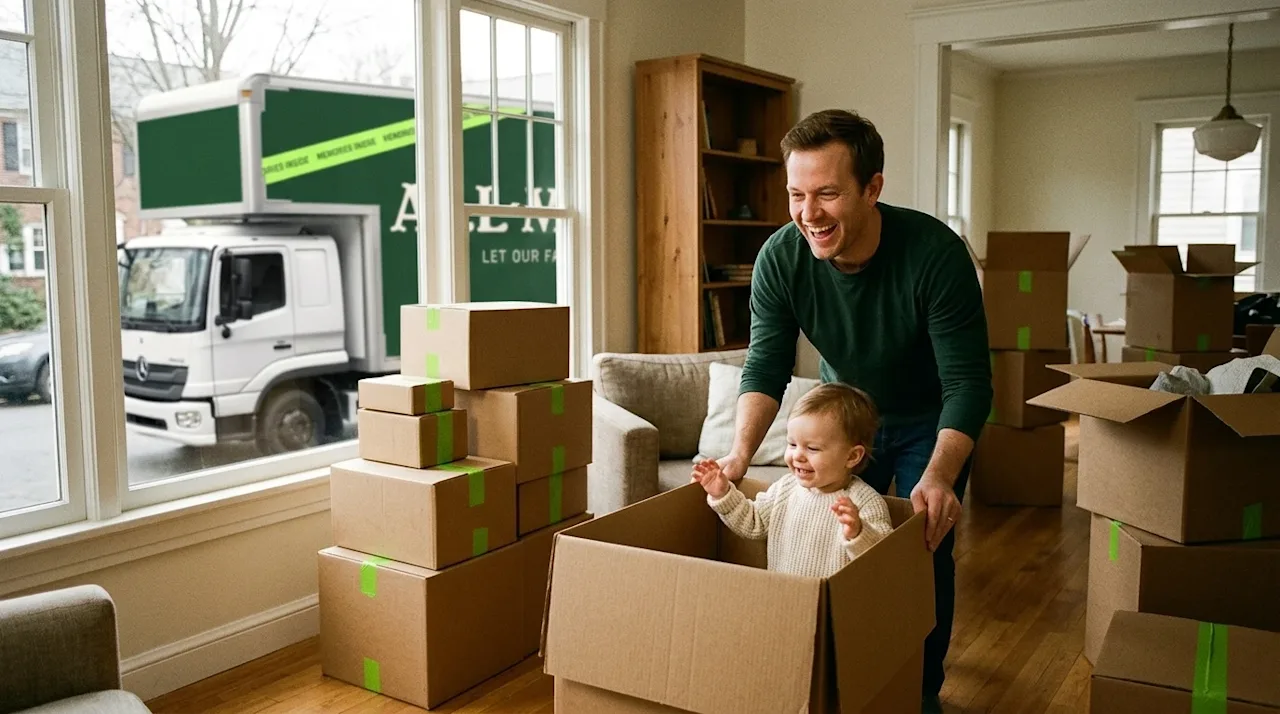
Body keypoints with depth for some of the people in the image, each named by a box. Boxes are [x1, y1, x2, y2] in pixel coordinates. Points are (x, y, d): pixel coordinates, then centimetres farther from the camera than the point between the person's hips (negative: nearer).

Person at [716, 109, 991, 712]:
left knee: (926, 551, -3)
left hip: (929, 420, -3)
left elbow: (968, 383, -31)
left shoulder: (935, 253, -33)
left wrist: (938, 477, -45)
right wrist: (740, 452, -34)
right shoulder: (780, 257, -24)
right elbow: (765, 367, -19)